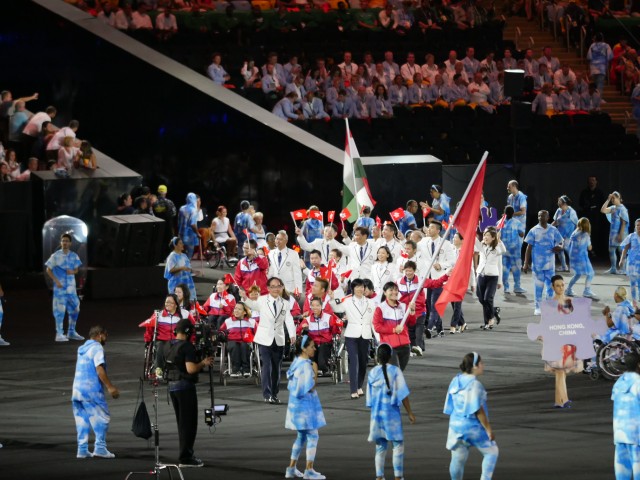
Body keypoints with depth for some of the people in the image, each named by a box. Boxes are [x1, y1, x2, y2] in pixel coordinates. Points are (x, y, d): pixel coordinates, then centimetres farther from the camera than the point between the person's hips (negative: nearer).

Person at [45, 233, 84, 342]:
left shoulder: (74, 256, 7)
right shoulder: (56, 256, -5)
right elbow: (48, 269, -2)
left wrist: (72, 271, -9)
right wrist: (56, 281, -13)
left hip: (71, 287, 5)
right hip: (60, 287, -5)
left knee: (75, 309, 10)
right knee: (60, 310, -6)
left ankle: (71, 332, 23)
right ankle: (59, 334, -2)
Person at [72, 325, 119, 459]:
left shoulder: (82, 349, 20)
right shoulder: (96, 348, -7)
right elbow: (99, 369, -17)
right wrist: (110, 387, -17)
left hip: (77, 388, 8)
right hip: (91, 390, -8)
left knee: (82, 420, 9)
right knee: (101, 418, -4)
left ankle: (82, 449, 6)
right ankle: (100, 447, -11)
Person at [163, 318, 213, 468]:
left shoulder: (168, 346, 8)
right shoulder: (187, 347, -17)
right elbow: (191, 369, -25)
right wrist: (203, 363, -7)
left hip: (172, 385, 8)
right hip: (185, 386, -8)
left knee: (181, 422, 17)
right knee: (189, 422, -2)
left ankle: (186, 454, 24)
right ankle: (185, 457, -3)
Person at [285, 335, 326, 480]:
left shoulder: (296, 362, 9)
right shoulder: (306, 365, -19)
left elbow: (291, 385, 16)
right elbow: (310, 388, -22)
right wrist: (315, 373, -19)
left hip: (296, 404, 10)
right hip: (305, 405, -10)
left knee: (301, 436, 17)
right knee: (312, 436, -4)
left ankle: (291, 468, 20)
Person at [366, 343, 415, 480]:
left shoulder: (372, 373, 3)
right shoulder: (395, 371, -8)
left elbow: (369, 399, 8)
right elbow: (403, 395, -9)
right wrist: (409, 413, -2)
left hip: (376, 413, 4)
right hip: (392, 412, -4)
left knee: (380, 446, 12)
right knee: (398, 445, 2)